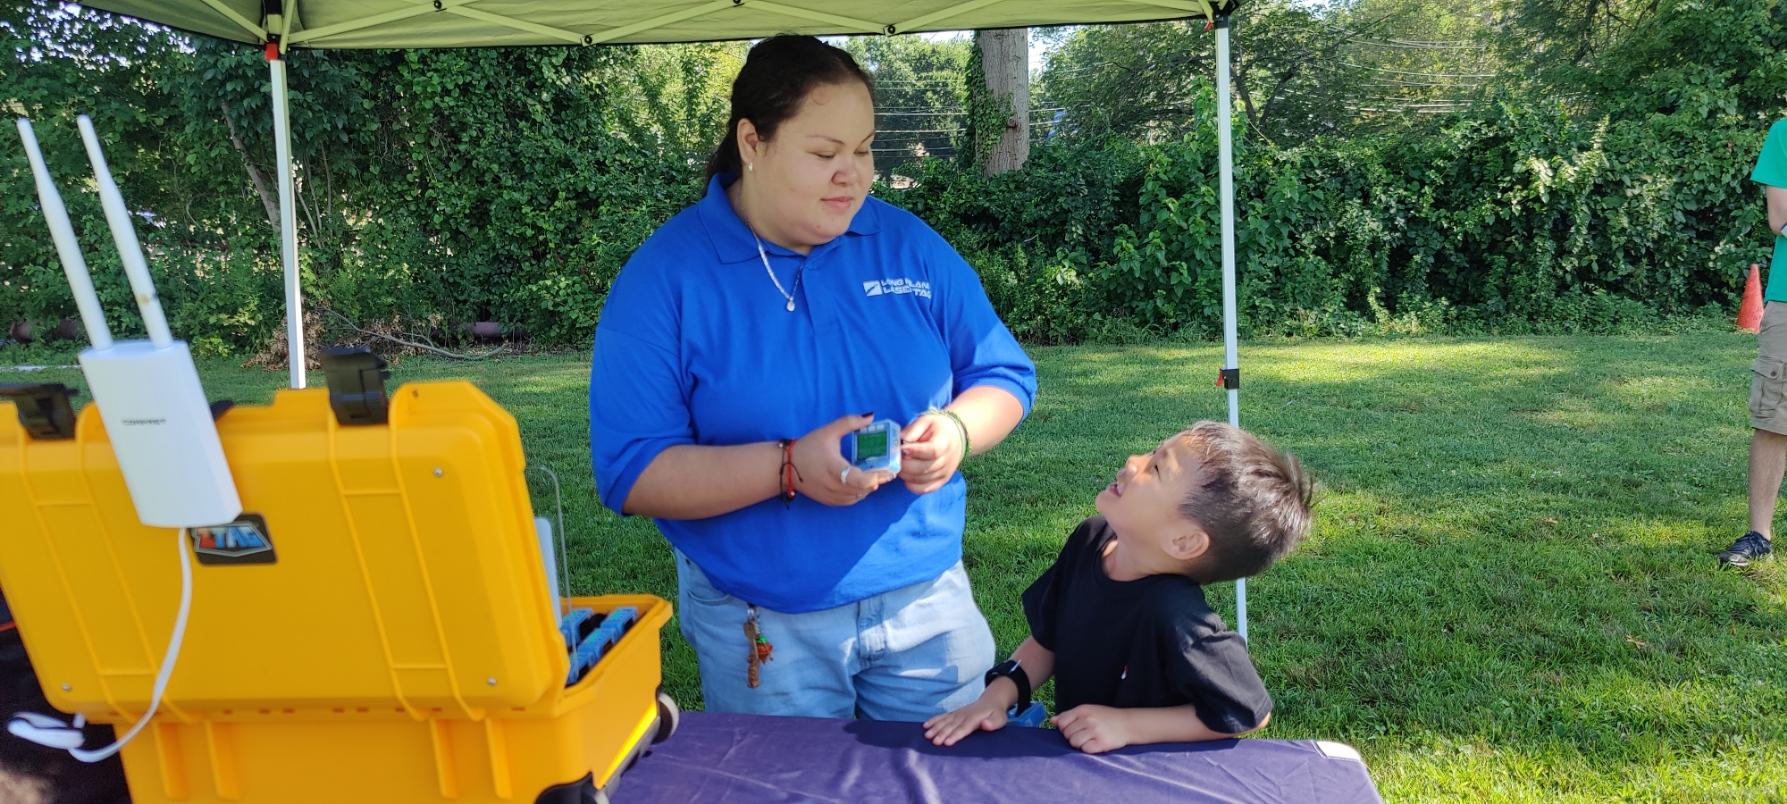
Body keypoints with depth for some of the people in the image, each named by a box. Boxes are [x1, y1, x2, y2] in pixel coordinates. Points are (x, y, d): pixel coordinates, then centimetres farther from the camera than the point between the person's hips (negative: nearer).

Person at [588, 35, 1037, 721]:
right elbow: (630, 475, -15)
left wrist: (957, 429, -16)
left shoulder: (912, 247, -1)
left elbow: (1005, 377, 7)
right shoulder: (664, 277, -11)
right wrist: (789, 467, -27)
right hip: (761, 626, -2)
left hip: (927, 599, 3)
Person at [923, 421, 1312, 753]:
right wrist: (996, 697, -10)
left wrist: (1128, 724, -20)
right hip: (1073, 752, 5)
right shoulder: (1091, 541, -9)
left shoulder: (1173, 614, -30)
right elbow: (1047, 641, 4)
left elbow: (1248, 713, -19)